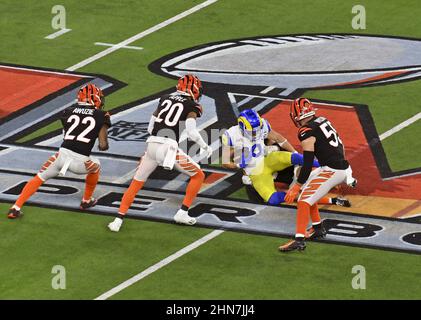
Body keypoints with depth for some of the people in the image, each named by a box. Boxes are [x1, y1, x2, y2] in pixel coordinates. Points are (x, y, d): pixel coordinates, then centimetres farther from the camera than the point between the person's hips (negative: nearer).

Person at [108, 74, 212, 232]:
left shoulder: (165, 98, 20)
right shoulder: (191, 105, 5)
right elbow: (192, 132, -7)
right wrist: (205, 147, 8)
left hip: (151, 144, 5)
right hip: (169, 147, -5)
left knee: (136, 183, 18)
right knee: (198, 176, 16)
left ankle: (118, 220, 10)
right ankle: (182, 213, 12)